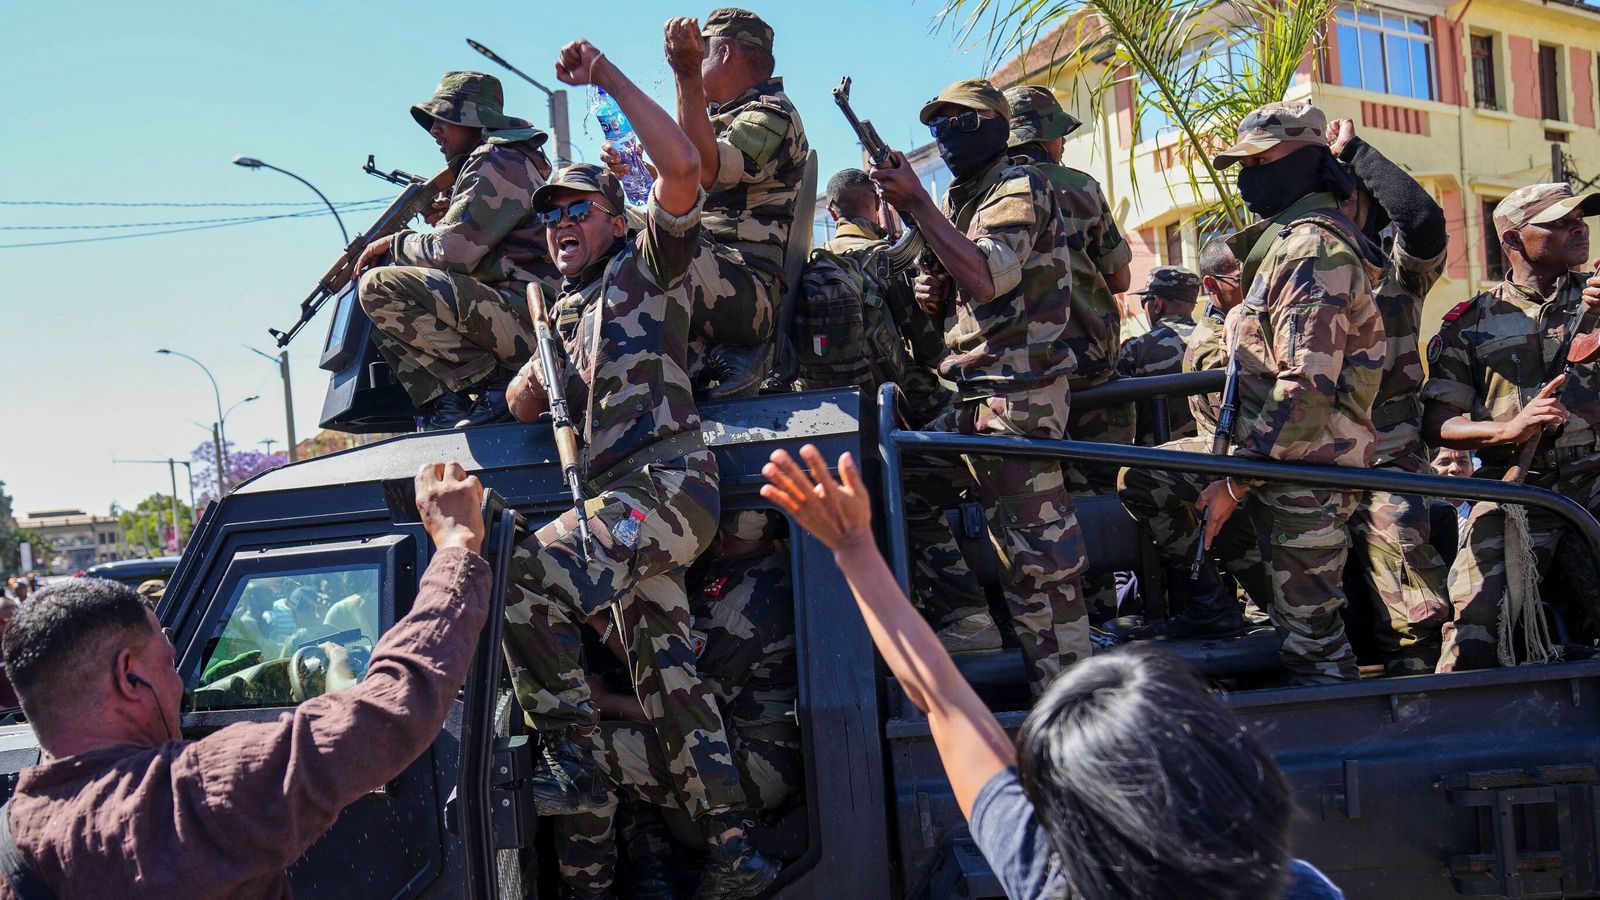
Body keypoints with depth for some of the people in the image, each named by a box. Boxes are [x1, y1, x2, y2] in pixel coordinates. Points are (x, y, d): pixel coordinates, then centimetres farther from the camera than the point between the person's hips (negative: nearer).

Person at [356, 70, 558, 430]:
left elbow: (449, 253, -15)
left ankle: (494, 379, -17)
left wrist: (394, 243, 4)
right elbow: (461, 249, 26)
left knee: (380, 287, -21)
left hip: (527, 315, -11)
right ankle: (444, 402, 2)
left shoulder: (498, 161, -7)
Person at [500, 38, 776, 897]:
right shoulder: (563, 315, 27)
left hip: (669, 481, -9)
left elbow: (682, 167, -11)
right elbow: (522, 405, 32)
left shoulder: (649, 264, 7)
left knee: (527, 571, -27)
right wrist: (533, 385, 14)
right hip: (620, 500, 9)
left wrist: (606, 75, -9)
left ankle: (568, 756, -15)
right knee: (666, 672, 6)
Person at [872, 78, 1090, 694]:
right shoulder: (963, 198, 22)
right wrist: (935, 294, 5)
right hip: (979, 393, 11)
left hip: (1017, 394, -10)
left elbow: (987, 278, -24)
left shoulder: (1019, 187, -7)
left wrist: (916, 202, -23)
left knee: (1035, 555, -9)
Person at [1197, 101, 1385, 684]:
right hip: (1281, 458, 10)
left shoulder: (1312, 247, -16)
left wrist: (1234, 484, -22)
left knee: (1310, 631, -3)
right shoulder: (1289, 238, 16)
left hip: (1308, 471, -10)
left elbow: (1307, 389, -24)